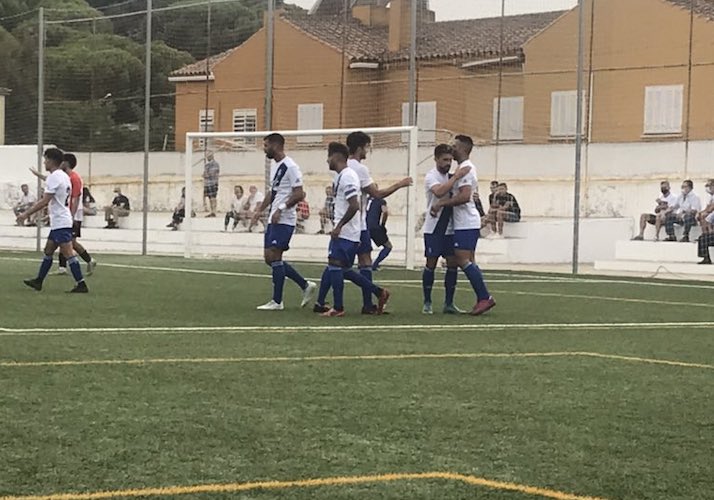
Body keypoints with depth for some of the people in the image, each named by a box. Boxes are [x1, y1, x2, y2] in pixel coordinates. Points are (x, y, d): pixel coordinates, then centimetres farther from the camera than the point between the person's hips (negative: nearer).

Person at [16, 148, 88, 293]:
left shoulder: (54, 177, -15)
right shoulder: (64, 176, 14)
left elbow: (44, 201, -19)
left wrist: (26, 214, -14)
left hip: (60, 223, -10)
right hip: (60, 221, 10)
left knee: (68, 253, -10)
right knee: (48, 251, 16)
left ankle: (81, 285, -11)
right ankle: (38, 281, 23)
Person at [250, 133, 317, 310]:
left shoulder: (290, 167, -14)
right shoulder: (274, 165, 16)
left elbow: (299, 194, -19)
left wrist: (281, 209, -25)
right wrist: (259, 211, 22)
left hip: (284, 220, -10)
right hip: (274, 219, 10)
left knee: (274, 257, -10)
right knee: (270, 258, 9)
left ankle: (277, 301, -3)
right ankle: (306, 286, 18)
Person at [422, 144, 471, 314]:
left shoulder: (451, 176, 11)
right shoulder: (431, 176, -10)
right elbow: (439, 192, -30)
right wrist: (456, 177, -29)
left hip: (450, 228, 6)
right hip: (434, 228, -6)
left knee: (453, 264, 3)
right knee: (431, 263, -2)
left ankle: (449, 303, 9)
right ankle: (427, 303, 6)